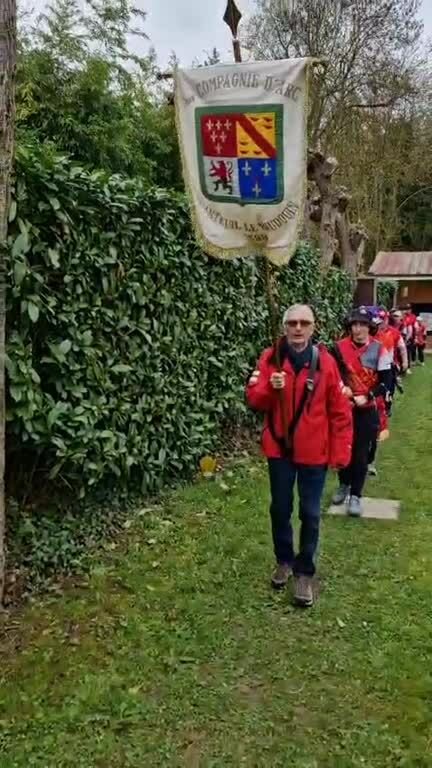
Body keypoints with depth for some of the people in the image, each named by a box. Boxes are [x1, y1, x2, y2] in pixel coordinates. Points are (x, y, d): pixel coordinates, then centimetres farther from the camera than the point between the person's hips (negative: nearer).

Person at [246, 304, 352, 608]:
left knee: (310, 514, 8)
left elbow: (340, 411, -6)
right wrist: (270, 387, -27)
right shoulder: (270, 358, -4)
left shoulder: (325, 361, -8)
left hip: (314, 451, -1)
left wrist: (340, 452, -7)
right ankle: (284, 560, 38)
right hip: (279, 447, 2)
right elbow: (253, 399, -6)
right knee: (280, 509, 16)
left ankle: (304, 571, 25)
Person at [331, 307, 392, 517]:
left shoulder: (379, 349, -7)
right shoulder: (339, 347, -2)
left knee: (361, 453, 1)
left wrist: (366, 397, -16)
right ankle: (344, 485, 36)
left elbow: (386, 381, -6)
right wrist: (341, 387, -13)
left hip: (367, 410, -2)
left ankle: (355, 495, 13)